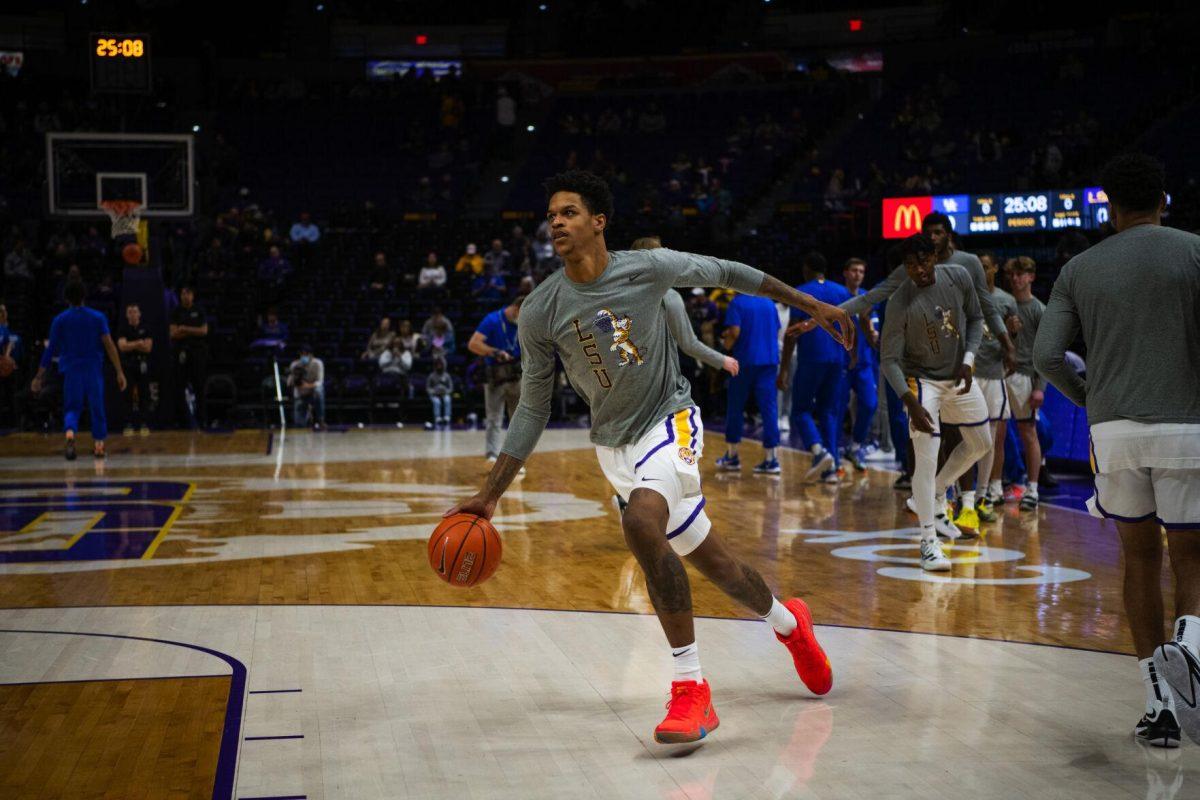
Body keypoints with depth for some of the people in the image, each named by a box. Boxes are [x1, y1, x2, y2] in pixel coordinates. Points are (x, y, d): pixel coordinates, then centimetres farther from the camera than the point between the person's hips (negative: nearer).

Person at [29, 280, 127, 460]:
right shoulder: (98, 317, 2)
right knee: (97, 408, 14)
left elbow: (51, 350, 1)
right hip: (94, 369, 0)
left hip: (71, 370, 0)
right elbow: (109, 345, -5)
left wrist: (39, 376, 6)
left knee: (72, 408, 3)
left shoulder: (60, 320, 3)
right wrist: (119, 372, -6)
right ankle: (99, 444, 16)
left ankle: (69, 434, -26)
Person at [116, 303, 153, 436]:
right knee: (128, 395, -2)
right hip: (128, 364, -1)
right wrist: (138, 343, -14)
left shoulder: (145, 329, 6)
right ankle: (129, 425, 1)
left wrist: (130, 345, -11)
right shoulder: (123, 329, 3)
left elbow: (148, 348, -5)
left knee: (143, 395, 0)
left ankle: (143, 424, 4)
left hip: (142, 364, 1)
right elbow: (122, 346, -11)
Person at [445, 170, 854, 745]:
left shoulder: (648, 268, -14)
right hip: (614, 443, 4)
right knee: (712, 561, 10)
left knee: (641, 522, -32)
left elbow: (727, 272, 2)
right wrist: (490, 494, -5)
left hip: (669, 420, -4)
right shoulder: (540, 312, -8)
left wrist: (809, 305, 8)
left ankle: (691, 687, -23)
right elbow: (532, 410, 0)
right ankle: (787, 622, 42)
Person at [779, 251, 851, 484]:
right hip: (836, 360, 5)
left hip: (810, 360, -5)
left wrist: (783, 370, -7)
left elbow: (792, 334, -9)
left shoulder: (801, 293, -5)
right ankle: (831, 468, 3)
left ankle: (819, 451, -21)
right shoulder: (842, 292, 10)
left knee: (801, 410, 5)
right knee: (829, 412, 11)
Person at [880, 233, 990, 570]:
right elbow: (889, 360, -21)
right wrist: (911, 403, -33)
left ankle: (933, 498, 33)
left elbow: (975, 318, 3)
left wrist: (968, 359, -12)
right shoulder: (900, 303, -25)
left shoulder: (959, 276, -13)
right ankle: (928, 541, -9)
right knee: (927, 459, -15)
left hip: (958, 374, 6)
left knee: (980, 444, 16)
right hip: (922, 380, -6)